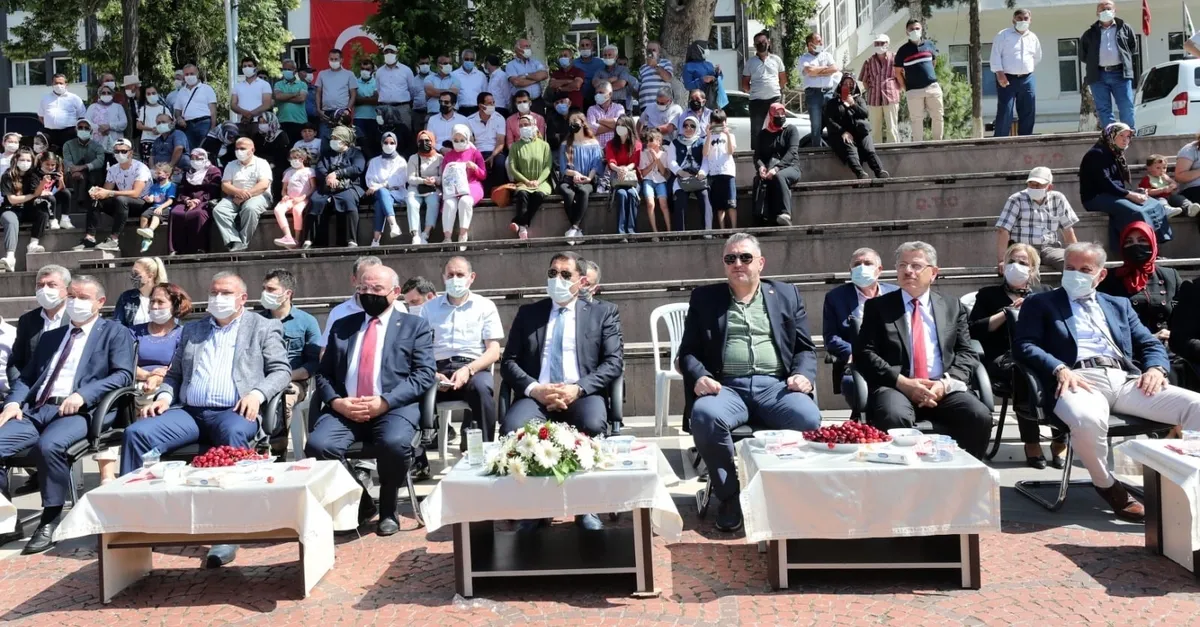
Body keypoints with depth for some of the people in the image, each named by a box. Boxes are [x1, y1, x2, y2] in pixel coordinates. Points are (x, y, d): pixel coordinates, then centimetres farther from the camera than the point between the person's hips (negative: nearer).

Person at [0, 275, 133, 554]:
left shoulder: (115, 333, 9)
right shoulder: (50, 336, 27)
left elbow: (123, 375, -5)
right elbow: (26, 377, 22)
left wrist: (82, 395, -19)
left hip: (80, 411, -6)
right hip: (36, 410, 6)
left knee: (49, 445, -36)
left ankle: (50, 521, -19)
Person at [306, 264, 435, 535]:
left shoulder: (415, 326, 10)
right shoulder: (342, 326, 20)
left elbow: (424, 375, -1)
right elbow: (323, 373, 15)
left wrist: (385, 402, -14)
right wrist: (336, 401, -7)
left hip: (394, 408, -3)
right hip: (345, 409, 3)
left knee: (395, 443, -35)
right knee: (317, 445, -26)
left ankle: (388, 508, -3)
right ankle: (358, 500, 3)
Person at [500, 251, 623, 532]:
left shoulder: (602, 314, 14)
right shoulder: (527, 313, 18)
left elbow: (614, 362, 2)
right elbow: (508, 362, 11)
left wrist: (578, 388, -14)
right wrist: (534, 388, -10)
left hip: (582, 395, -1)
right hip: (536, 395, 1)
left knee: (593, 426, -36)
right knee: (511, 428, -32)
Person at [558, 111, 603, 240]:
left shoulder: (593, 144, 11)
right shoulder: (565, 145, 15)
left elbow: (596, 165, 3)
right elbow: (563, 168, 6)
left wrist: (589, 178, -15)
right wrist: (575, 173, -13)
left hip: (587, 181, -1)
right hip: (568, 180, 1)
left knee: (584, 191, -38)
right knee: (568, 193, -36)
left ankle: (575, 227, -41)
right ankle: (578, 230, -32)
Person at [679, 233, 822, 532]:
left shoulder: (787, 295, 18)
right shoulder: (704, 297, 16)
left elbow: (805, 348, 15)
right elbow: (687, 351, 11)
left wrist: (803, 375, -7)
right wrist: (700, 376, -11)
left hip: (775, 385, 1)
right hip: (727, 387, 0)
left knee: (808, 417, -31)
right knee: (705, 415, -34)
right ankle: (728, 496, -12)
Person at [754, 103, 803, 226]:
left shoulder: (791, 130, 7)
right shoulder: (763, 134, 17)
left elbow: (792, 152, -8)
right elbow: (757, 155, 8)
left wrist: (777, 168, -24)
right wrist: (760, 167, -18)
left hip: (790, 167, -3)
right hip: (769, 169, 3)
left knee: (779, 176, -38)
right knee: (759, 180, -32)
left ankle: (785, 214, -47)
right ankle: (765, 218, -41)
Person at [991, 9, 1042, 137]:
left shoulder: (1033, 37, 14)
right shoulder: (1003, 35, -1)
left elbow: (1037, 57, 26)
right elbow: (996, 55, -8)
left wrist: (1028, 70, 16)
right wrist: (999, 73, -19)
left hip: (1027, 80, 5)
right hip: (1007, 79, -5)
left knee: (1028, 114, 5)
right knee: (1005, 114, -12)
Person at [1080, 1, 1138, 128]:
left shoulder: (1125, 28, 12)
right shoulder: (1090, 33, 12)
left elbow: (1135, 49, 15)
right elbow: (1082, 54, 16)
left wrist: (1128, 63, 8)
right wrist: (1092, 64, 8)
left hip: (1120, 73, 0)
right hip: (1098, 76, 1)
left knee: (1126, 108, -3)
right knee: (1103, 109, -1)